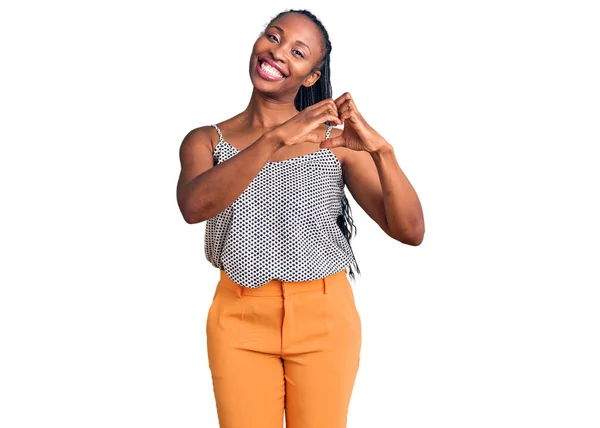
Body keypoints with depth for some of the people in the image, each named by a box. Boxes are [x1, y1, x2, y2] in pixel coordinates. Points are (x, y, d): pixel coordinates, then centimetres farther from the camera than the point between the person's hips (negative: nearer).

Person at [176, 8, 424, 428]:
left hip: (325, 318, 0)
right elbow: (193, 205, -23)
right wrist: (275, 139, -32)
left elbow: (410, 231, -8)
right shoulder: (206, 140, -1)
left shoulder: (336, 141, -2)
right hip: (240, 319, 0)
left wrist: (381, 149, -24)